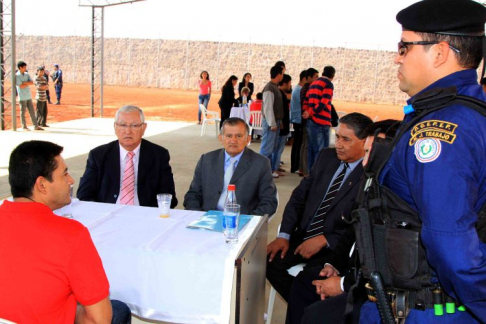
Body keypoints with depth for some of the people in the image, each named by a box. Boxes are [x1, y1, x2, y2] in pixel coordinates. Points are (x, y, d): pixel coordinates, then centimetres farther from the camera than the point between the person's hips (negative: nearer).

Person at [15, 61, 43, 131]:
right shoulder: (17, 75, -8)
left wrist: (25, 83, -13)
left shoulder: (26, 74, 11)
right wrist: (28, 83, -2)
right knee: (23, 112, 2)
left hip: (29, 96, 6)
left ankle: (36, 126, 9)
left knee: (32, 111, 7)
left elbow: (32, 82, 1)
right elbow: (21, 86, -15)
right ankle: (24, 126, 10)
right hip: (22, 97, -6)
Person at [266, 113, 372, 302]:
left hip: (335, 248, -6)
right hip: (303, 238, 6)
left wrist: (324, 240, -19)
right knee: (270, 261, -11)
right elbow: (299, 196, 9)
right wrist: (284, 235, -2)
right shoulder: (327, 157, 7)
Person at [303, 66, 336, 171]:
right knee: (321, 151, -4)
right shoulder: (328, 84, -6)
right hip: (321, 122, -8)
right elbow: (323, 103, -16)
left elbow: (306, 101, 14)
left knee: (311, 150, 12)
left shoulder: (313, 83, 19)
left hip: (310, 121, 8)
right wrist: (310, 113, -8)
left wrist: (307, 112, 1)